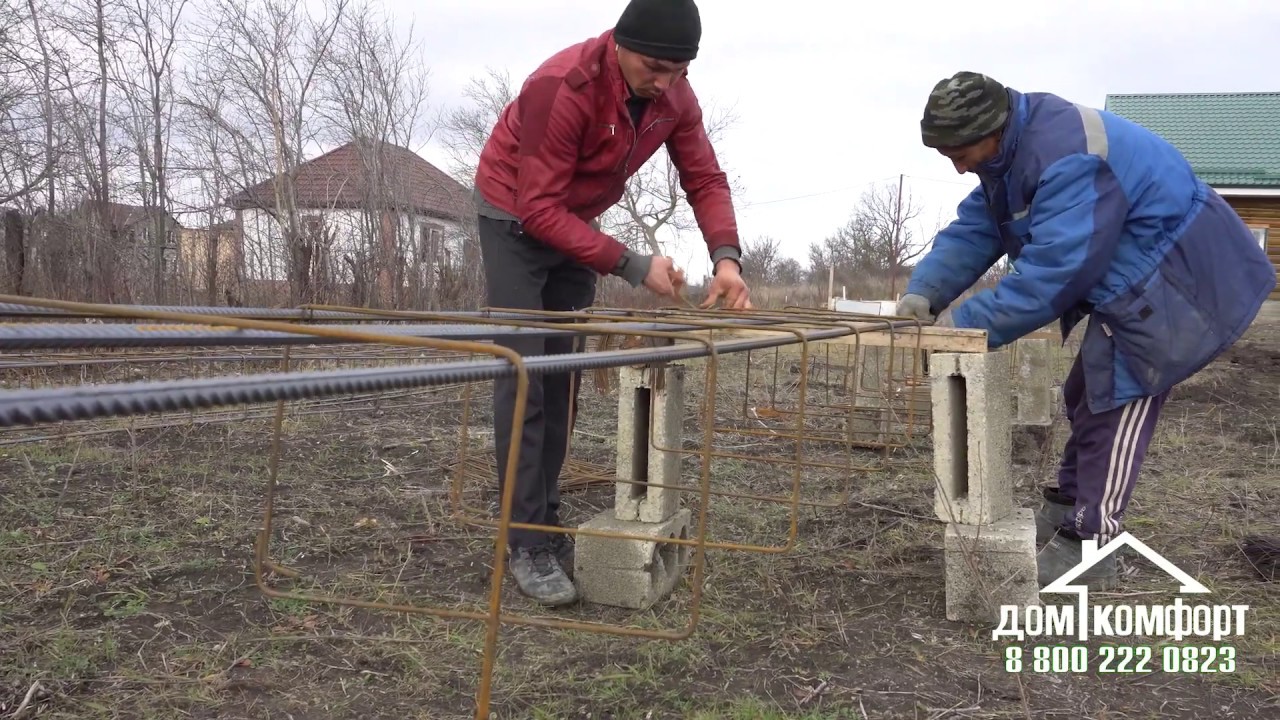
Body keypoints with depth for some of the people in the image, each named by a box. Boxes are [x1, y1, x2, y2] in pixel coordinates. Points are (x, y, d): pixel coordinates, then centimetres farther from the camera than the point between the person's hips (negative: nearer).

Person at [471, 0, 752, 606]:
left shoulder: (674, 95, -12)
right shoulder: (564, 85, -32)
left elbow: (704, 179, -6)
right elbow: (538, 209, -32)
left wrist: (726, 257, -24)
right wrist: (632, 266, -33)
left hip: (574, 221, 7)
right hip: (515, 217, -6)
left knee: (563, 378, 6)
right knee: (523, 379, -12)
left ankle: (545, 522, 16)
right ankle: (527, 546, -8)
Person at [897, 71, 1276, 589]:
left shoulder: (1067, 159, -33)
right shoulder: (1014, 149, 1)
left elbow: (1053, 268, -36)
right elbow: (973, 230, -1)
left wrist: (968, 323, -31)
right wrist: (925, 291, -16)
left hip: (1169, 281, -10)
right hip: (1129, 282, 11)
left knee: (1117, 403, -8)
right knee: (1091, 397, 19)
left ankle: (1086, 548, 0)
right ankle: (1066, 510, 34)